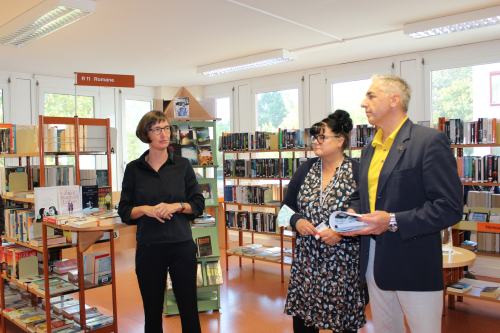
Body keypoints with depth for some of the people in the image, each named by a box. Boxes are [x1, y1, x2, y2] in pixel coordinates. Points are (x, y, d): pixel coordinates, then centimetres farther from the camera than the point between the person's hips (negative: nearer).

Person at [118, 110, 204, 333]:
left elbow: (198, 204, 3)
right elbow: (124, 211, 3)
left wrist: (176, 206, -15)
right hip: (148, 248, 0)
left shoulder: (182, 165, 3)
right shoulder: (134, 169, 2)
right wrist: (145, 209, -15)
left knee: (189, 310, 7)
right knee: (152, 312, 12)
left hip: (181, 245, 0)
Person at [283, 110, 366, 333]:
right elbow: (287, 207, 11)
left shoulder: (357, 172, -8)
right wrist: (297, 221, -8)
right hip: (306, 260, 4)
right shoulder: (306, 169, 6)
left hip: (343, 262, -3)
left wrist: (342, 232, -19)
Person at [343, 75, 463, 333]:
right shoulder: (370, 149, 13)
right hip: (375, 261, 7)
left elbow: (450, 208, -18)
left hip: (414, 265, -7)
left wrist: (393, 221, -26)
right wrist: (353, 213, 0)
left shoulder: (430, 141, -13)